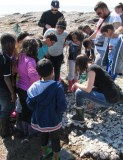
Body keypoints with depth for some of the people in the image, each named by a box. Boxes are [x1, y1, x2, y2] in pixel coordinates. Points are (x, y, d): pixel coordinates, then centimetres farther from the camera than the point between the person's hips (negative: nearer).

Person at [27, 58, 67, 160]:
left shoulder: (34, 86, -14)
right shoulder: (57, 87, -25)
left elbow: (30, 104, -7)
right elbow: (62, 107, -24)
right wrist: (57, 111, -3)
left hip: (39, 119, 4)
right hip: (53, 121, -4)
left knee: (43, 135, 29)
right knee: (55, 139, 20)